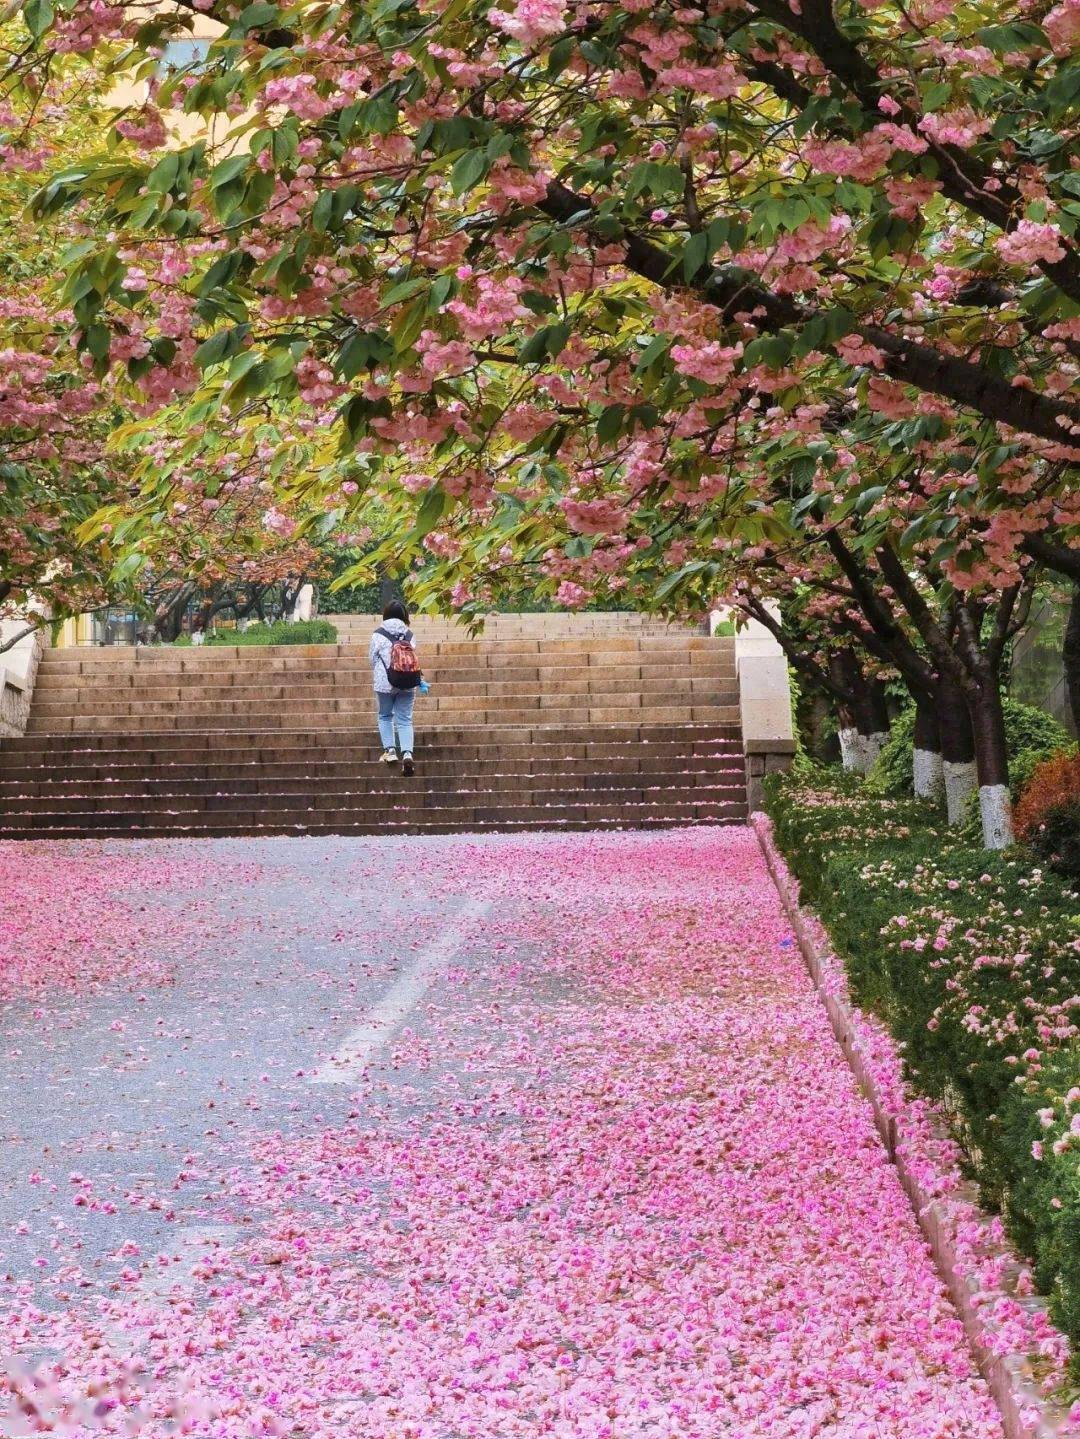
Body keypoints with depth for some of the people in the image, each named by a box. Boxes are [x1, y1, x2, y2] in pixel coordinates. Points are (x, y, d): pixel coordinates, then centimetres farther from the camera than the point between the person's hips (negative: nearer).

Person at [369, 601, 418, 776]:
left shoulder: (379, 635, -4)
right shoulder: (409, 634, 2)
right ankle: (407, 753, -15)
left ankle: (389, 750, 9)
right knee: (405, 720, 3)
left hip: (385, 682, -2)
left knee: (385, 716, 18)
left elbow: (372, 658, 4)